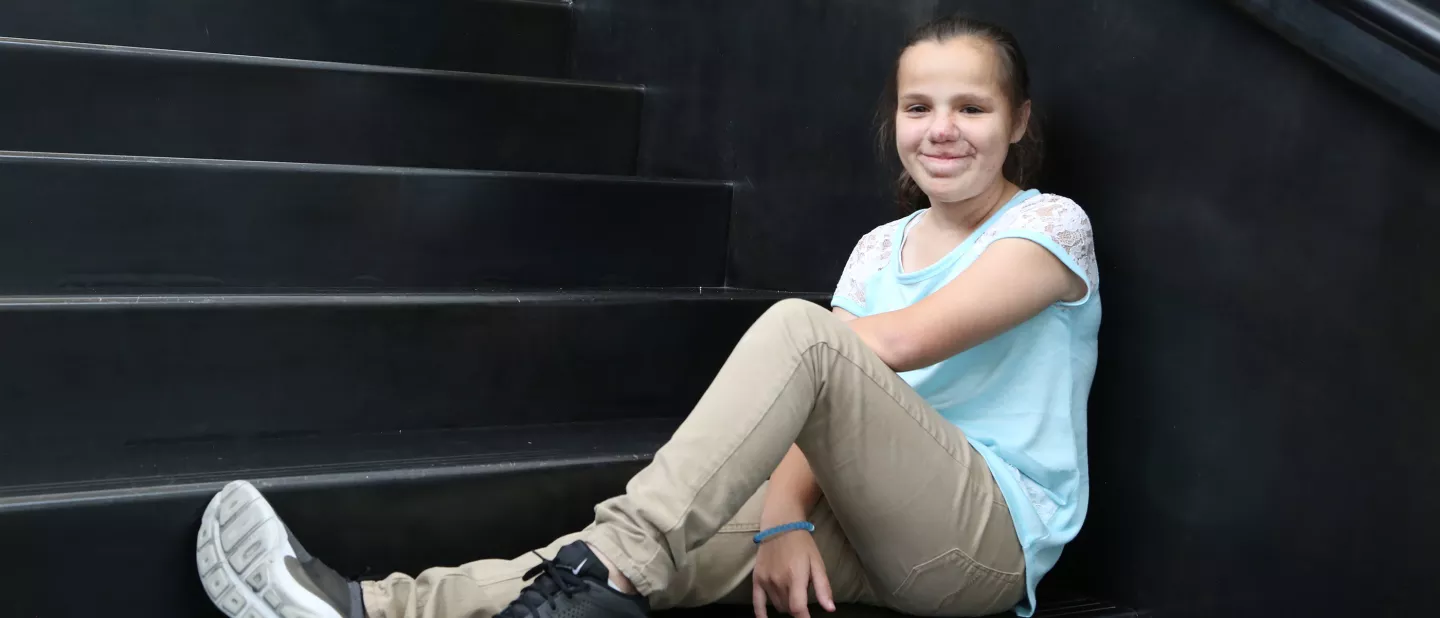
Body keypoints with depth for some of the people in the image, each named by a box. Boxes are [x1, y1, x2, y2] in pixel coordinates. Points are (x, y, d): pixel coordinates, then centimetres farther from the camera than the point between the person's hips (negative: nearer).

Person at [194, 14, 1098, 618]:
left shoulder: (1051, 225, 2)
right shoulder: (879, 248, 18)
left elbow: (909, 340, -14)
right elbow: (815, 410, 2)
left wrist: (779, 353, -1)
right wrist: (784, 517, -17)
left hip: (996, 538, -5)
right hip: (876, 533, 5)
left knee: (799, 326, -29)